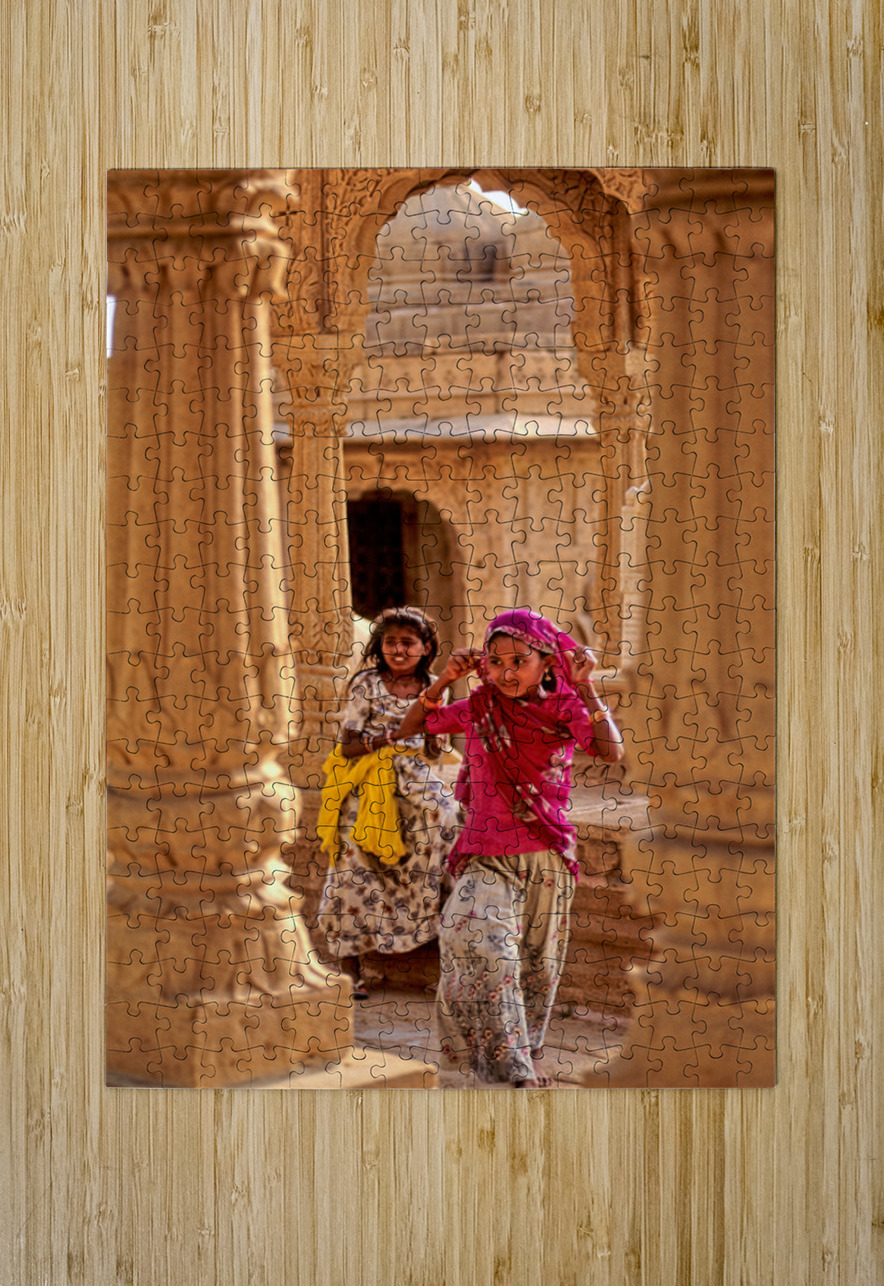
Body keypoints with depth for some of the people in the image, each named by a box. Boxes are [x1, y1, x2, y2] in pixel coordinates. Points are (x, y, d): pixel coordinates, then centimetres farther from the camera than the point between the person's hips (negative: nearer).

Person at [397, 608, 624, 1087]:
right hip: (486, 857, -1)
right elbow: (410, 728, 8)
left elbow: (612, 752, -18)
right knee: (485, 946, -23)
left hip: (547, 857, 1)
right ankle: (512, 1069, -23)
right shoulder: (477, 710, 1)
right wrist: (443, 681, -5)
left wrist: (585, 688, -21)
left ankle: (525, 1059, 29)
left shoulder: (564, 710, -3)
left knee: (538, 966, 10)